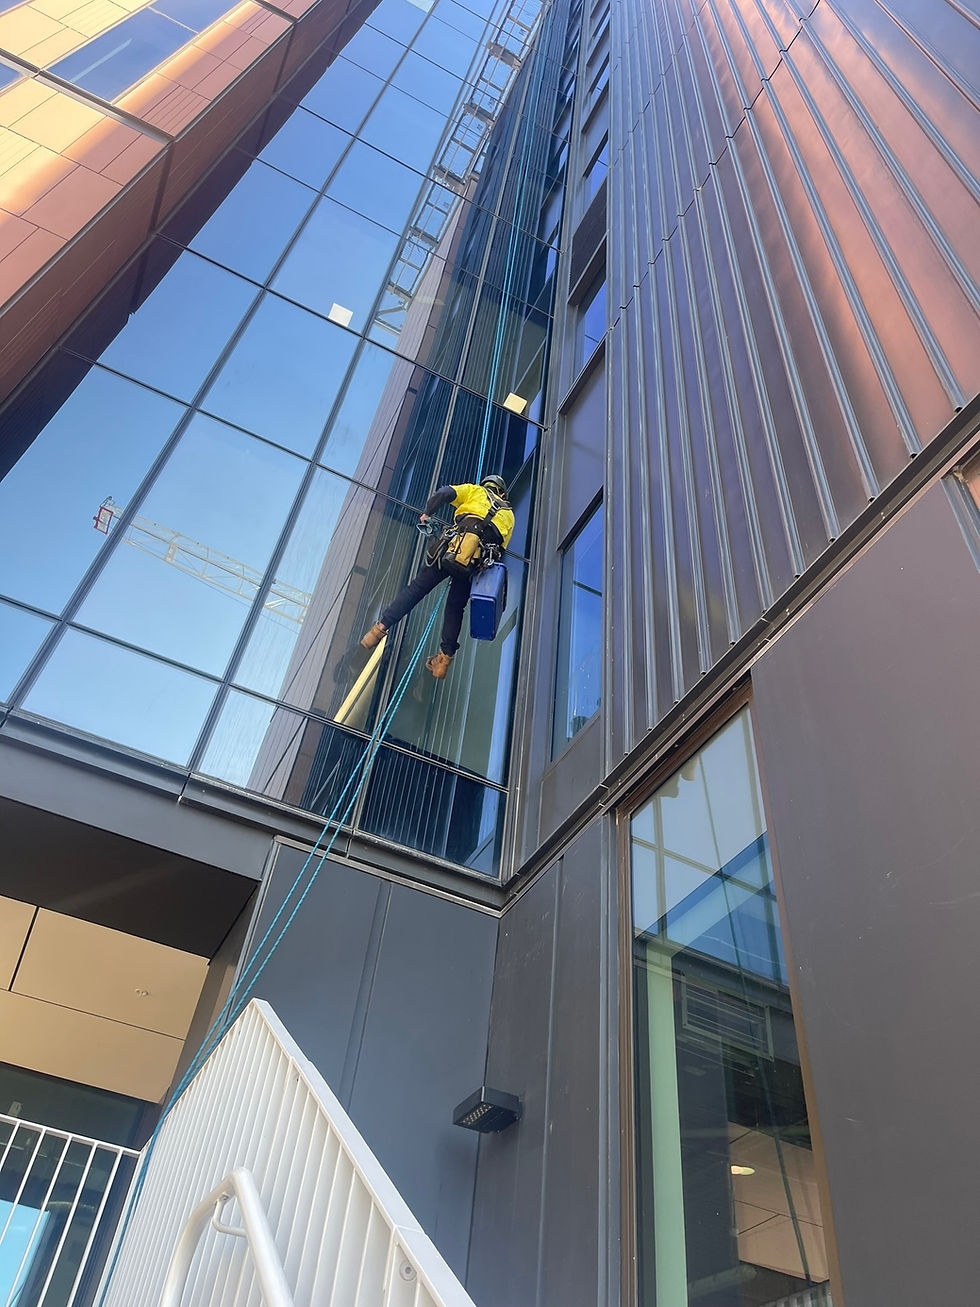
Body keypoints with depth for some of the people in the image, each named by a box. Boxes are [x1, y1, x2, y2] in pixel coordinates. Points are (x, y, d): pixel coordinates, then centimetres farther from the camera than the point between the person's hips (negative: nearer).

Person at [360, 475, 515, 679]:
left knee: (417, 588, 3)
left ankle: (381, 627, -3)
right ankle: (444, 658, 9)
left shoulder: (476, 491, 23)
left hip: (457, 545, -2)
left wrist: (427, 513, 18)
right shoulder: (509, 515, 31)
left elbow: (444, 492, 7)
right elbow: (500, 548, 21)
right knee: (455, 608, 13)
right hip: (480, 561, 2)